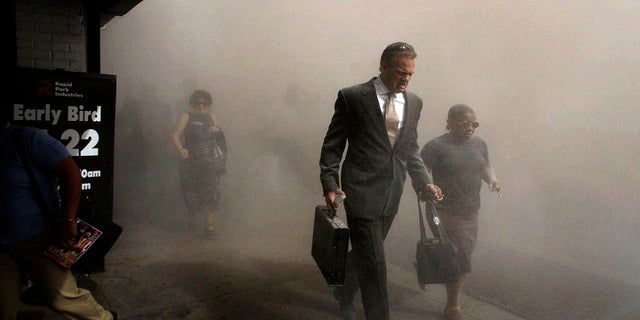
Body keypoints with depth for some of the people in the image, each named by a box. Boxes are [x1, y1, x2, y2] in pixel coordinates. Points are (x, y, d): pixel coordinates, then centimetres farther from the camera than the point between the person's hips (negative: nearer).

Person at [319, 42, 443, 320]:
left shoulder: (414, 102, 8)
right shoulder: (352, 97, -6)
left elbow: (411, 150, 15)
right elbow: (332, 146, -3)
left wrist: (424, 183, 3)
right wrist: (330, 184, -13)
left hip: (392, 195, 6)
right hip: (362, 191, -5)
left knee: (363, 253, 19)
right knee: (373, 263, -5)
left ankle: (344, 296, 43)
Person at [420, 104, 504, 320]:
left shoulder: (479, 144, 10)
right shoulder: (436, 146, -10)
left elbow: (486, 166, 22)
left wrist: (492, 179, 2)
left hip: (471, 212, 7)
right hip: (447, 212, -7)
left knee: (461, 258, 11)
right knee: (460, 260, -5)